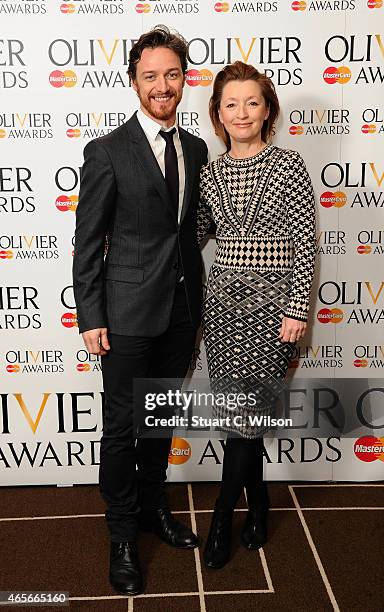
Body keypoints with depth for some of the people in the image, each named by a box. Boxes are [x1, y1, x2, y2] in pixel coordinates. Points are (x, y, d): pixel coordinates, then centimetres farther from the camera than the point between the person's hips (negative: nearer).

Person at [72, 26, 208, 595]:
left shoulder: (196, 149, 8)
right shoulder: (107, 151, -9)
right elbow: (88, 243, -8)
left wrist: (197, 301, 13)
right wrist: (91, 318, -11)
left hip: (180, 312, 5)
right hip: (128, 313, -5)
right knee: (122, 427, 6)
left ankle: (153, 505, 40)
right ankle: (123, 536, 25)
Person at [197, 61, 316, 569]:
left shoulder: (288, 167, -4)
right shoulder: (211, 173, 9)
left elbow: (306, 246, -6)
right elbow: (192, 236, 15)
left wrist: (297, 311, -11)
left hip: (272, 303, -4)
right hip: (223, 299, 4)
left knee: (245, 414, -1)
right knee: (238, 412, 9)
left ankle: (222, 521, 18)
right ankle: (258, 507, 31)